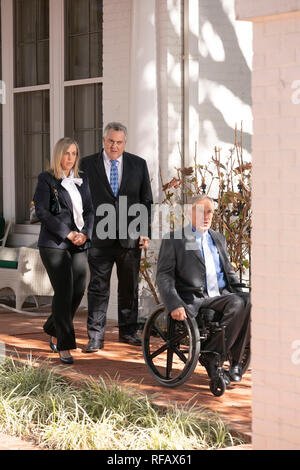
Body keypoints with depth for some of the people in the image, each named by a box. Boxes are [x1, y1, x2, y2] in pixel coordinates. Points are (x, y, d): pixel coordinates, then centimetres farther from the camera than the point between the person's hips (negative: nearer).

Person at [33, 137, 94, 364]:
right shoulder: (46, 179, 0)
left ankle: (54, 331, 26)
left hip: (79, 245, 5)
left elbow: (89, 210, 13)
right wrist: (68, 234, -13)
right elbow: (42, 211, -8)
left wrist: (85, 234, -5)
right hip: (54, 243, -5)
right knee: (64, 292, -10)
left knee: (78, 291, 2)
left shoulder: (82, 180, 16)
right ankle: (65, 346, -5)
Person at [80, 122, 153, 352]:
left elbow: (146, 201, 9)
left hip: (130, 238, 2)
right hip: (100, 238, -2)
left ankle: (128, 331, 23)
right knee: (98, 288, -1)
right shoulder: (87, 165, 2)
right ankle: (96, 336, 3)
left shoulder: (139, 164, 7)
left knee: (129, 287, 10)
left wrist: (146, 232, 1)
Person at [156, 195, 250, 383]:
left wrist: (241, 293, 9)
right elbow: (164, 276, -4)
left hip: (222, 296, 6)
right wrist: (175, 304, -20)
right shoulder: (173, 240, 4)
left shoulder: (218, 238, 23)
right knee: (238, 305, -32)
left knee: (249, 302, -26)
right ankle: (211, 358, -20)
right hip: (195, 300, -6)